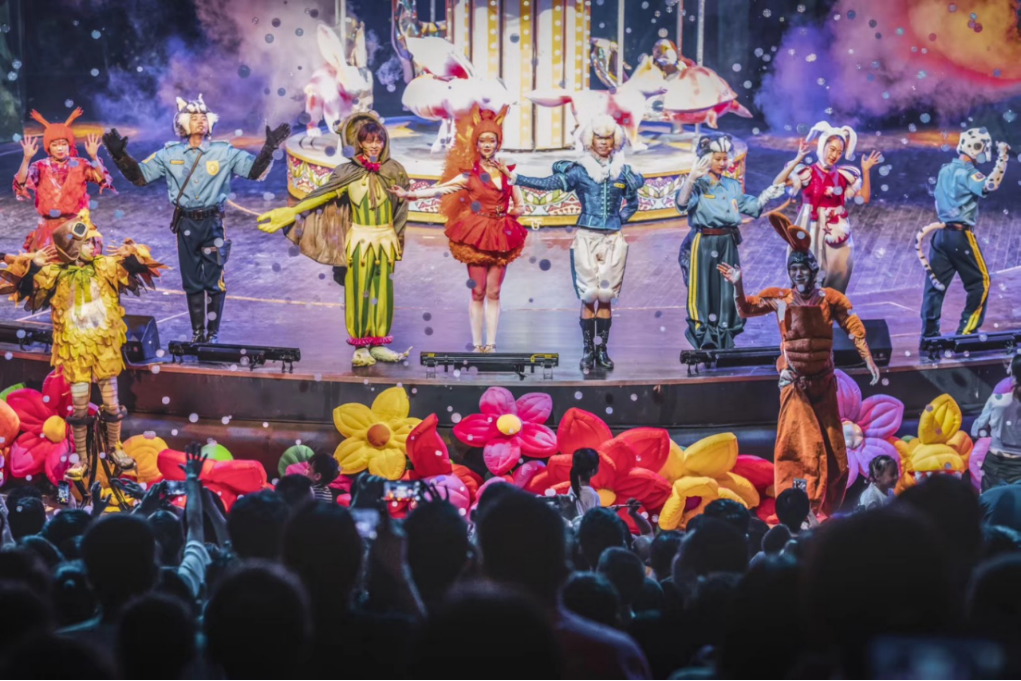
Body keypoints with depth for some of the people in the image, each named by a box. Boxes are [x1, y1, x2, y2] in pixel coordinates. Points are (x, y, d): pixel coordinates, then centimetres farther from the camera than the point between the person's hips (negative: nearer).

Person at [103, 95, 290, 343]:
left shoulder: (225, 152, 1)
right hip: (185, 223, 2)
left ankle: (213, 333, 4)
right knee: (191, 281, 8)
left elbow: (255, 171, -1)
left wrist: (269, 148, -13)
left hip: (213, 222, -2)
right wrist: (120, 155, -6)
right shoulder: (169, 154, 5)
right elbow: (139, 175, 6)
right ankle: (197, 332, 17)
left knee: (214, 281, -4)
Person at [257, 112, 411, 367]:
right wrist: (290, 213, -4)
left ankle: (378, 344, 11)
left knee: (382, 292, 4)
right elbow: (319, 196, 0)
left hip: (385, 240, 2)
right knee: (359, 292, -1)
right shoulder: (348, 173, -2)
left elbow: (402, 202, 10)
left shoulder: (393, 171, 2)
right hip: (359, 240, -2)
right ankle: (361, 347, 2)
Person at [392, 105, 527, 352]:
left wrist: (511, 210, -10)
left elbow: (519, 206, 13)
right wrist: (410, 194, -16)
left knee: (493, 293, 2)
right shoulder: (469, 175, 2)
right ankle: (477, 345, 3)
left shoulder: (507, 172, 9)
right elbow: (440, 189, -6)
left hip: (501, 236, 2)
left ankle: (491, 345, 4)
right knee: (478, 292, -1)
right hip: (476, 235, -2)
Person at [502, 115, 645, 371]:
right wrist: (512, 177, -19)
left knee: (606, 296, 2)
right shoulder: (580, 170, -1)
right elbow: (548, 184, -11)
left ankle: (602, 350, 6)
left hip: (612, 240, 2)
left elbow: (632, 204, 19)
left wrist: (620, 219, 1)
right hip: (586, 238, -2)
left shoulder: (623, 171, 6)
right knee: (588, 296, -2)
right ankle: (588, 350, 3)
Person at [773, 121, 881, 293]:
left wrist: (866, 171, -2)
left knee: (836, 276, 3)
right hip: (812, 232, -3)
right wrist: (798, 159, -25)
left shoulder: (844, 175, 6)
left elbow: (865, 197, 6)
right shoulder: (808, 173, -6)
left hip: (836, 235, 3)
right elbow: (777, 184, -20)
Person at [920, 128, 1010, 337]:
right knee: (979, 283, 4)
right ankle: (967, 331, 1)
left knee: (935, 283, 8)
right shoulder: (967, 173, -14)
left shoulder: (946, 170, 12)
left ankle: (929, 334, 9)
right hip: (961, 235, -8)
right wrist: (1002, 158, -23)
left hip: (941, 232, 8)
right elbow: (990, 185, -30)